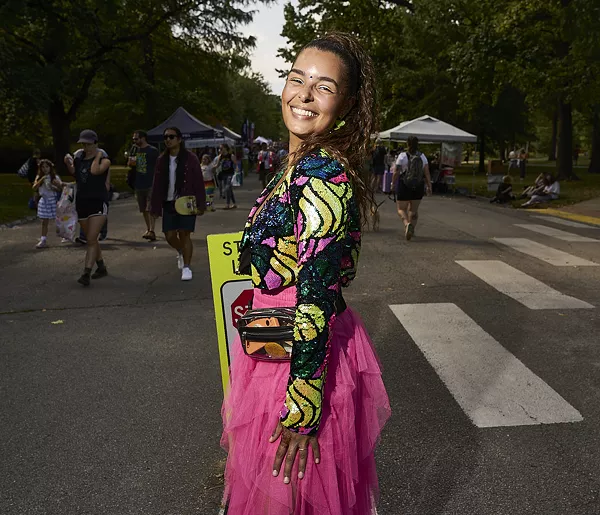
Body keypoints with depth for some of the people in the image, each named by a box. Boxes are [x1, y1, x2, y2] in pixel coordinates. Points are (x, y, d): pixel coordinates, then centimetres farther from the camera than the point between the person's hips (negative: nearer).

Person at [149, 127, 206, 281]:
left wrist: (200, 204, -11)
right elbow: (157, 185, 8)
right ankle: (181, 252, 38)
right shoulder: (162, 160, 6)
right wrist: (155, 207, 5)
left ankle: (186, 267, 4)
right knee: (169, 235, 5)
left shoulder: (190, 158, -6)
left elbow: (198, 183, -7)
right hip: (169, 203, 4)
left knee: (184, 233, -8)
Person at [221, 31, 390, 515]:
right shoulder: (301, 165, 8)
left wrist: (302, 409, -22)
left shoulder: (322, 173, -22)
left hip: (304, 360, -9)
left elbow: (317, 298, -25)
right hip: (281, 346, 9)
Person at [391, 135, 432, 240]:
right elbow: (427, 173, -2)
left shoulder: (402, 156, -8)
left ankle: (407, 224, -22)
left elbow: (396, 172, -8)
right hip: (418, 187, 4)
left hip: (404, 186, -3)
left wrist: (393, 183, 6)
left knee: (401, 209, 4)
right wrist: (429, 186, 3)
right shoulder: (422, 156, 3)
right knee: (414, 209, 16)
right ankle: (411, 230, 16)